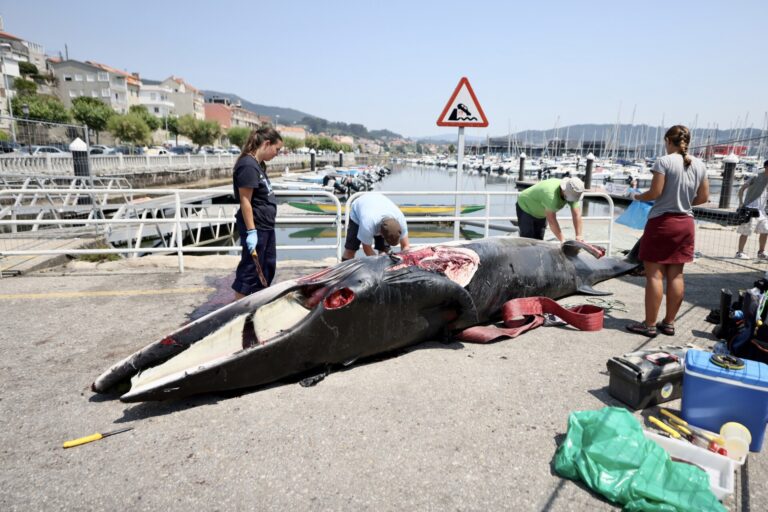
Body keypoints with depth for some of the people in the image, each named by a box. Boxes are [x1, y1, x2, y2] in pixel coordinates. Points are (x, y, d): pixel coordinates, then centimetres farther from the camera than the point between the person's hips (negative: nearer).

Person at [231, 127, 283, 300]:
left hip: (266, 226, 10)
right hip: (256, 228, -10)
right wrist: (251, 231, -22)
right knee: (250, 269, 1)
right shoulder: (248, 165, -19)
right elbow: (245, 201, -21)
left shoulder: (258, 164, 10)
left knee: (269, 266, 19)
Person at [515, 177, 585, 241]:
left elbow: (577, 215, -19)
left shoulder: (573, 194, -19)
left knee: (539, 239, 6)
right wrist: (562, 240, -36)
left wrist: (579, 236, -29)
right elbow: (552, 220, -38)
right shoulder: (551, 193, -41)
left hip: (541, 213, 7)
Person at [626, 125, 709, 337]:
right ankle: (669, 323, 18)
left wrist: (638, 196, 3)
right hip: (685, 223, 6)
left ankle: (649, 324, 3)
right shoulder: (699, 165, 7)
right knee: (676, 275, 10)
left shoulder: (664, 161, -11)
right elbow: (703, 197, 10)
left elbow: (655, 193, -15)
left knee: (654, 274, -1)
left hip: (661, 222, -6)